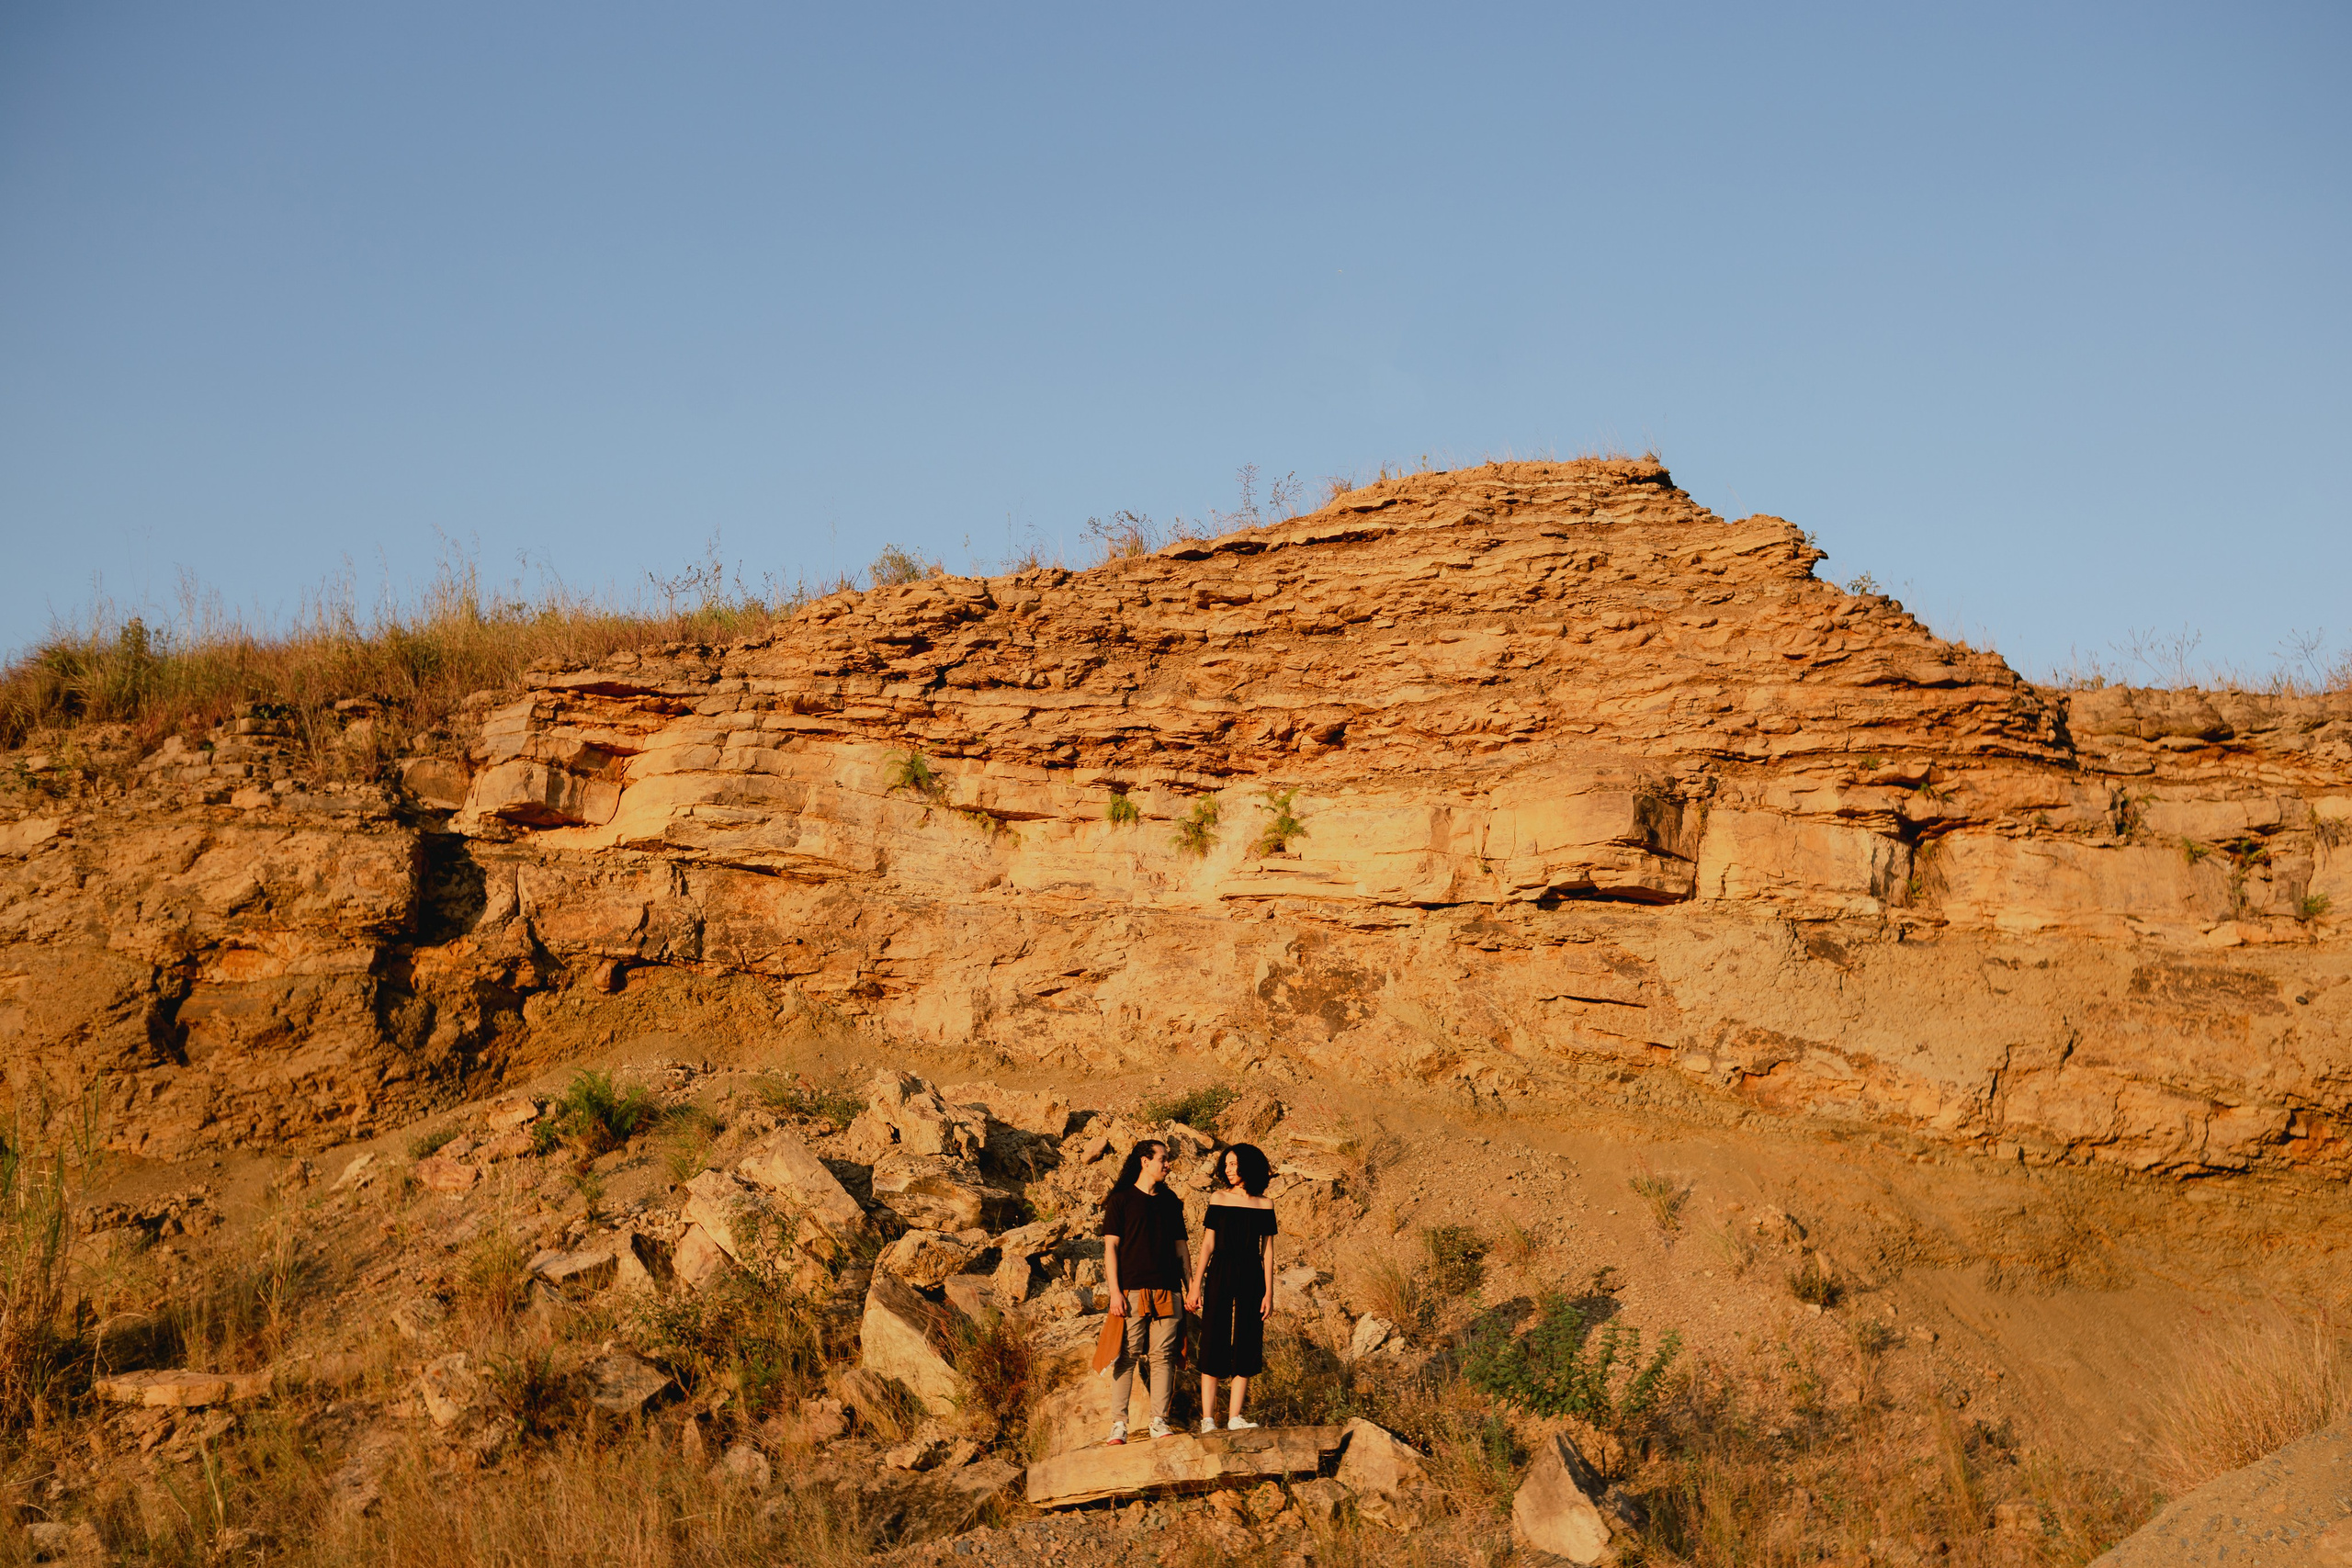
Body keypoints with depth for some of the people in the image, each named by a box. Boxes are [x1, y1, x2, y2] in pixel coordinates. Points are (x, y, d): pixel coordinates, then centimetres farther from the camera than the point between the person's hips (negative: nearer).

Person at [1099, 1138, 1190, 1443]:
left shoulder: (1170, 1201, 17)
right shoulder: (1121, 1200, 4)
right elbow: (1111, 1247, -1)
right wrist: (1114, 1291, -9)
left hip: (1168, 1291, 4)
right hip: (1132, 1290, -4)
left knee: (1163, 1355, 0)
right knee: (1126, 1355, -6)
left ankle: (1159, 1421, 4)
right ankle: (1119, 1424, -3)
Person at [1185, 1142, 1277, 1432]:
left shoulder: (1264, 1204, 5)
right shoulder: (1219, 1198, 3)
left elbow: (1267, 1250, 7)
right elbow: (1208, 1244, 3)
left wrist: (1269, 1291, 2)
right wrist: (1195, 1286, -1)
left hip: (1251, 1278, 1)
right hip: (1220, 1276, -1)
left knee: (1246, 1346, 2)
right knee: (1213, 1344, -3)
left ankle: (1234, 1418, 7)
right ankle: (1208, 1419, -1)